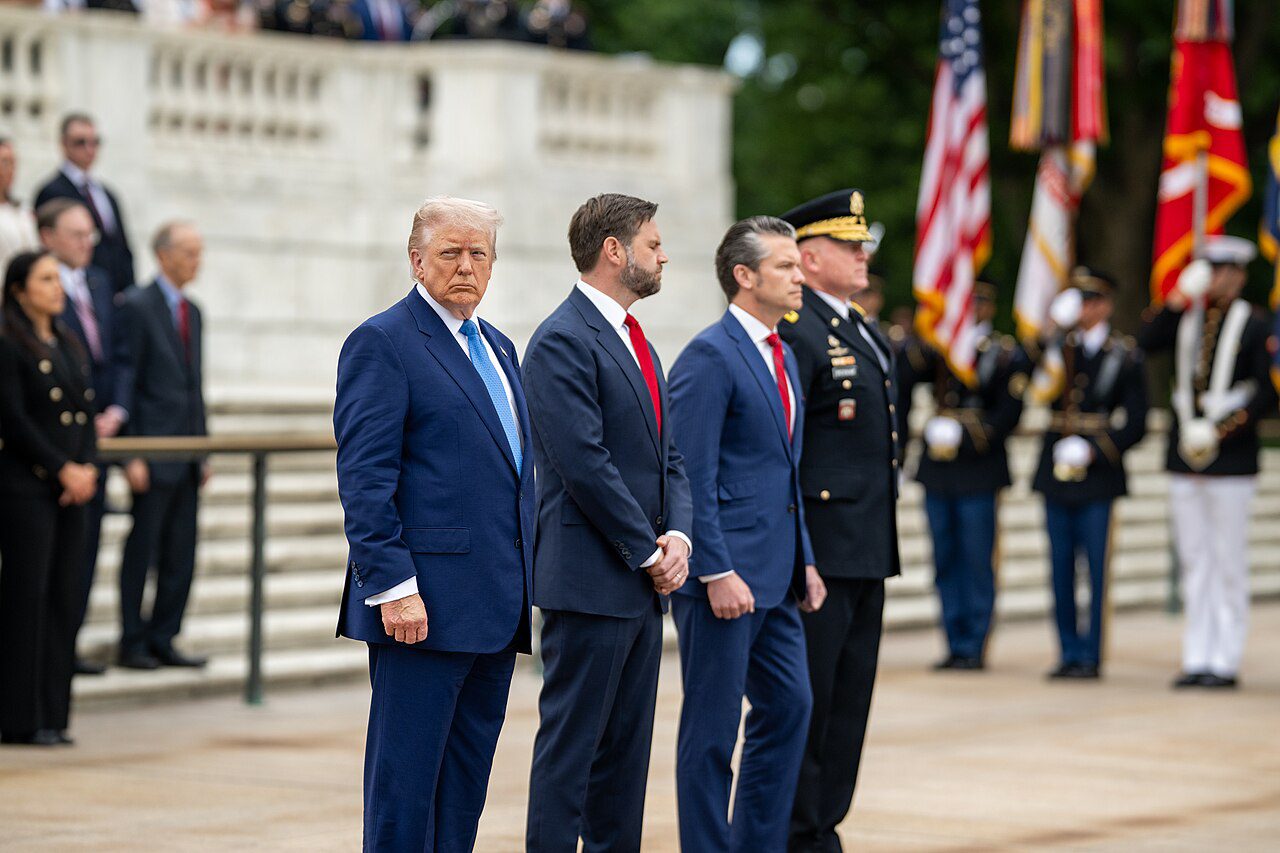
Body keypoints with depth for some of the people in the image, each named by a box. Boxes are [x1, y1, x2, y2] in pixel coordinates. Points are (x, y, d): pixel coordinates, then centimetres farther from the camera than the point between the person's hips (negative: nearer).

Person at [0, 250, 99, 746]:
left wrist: (87, 468, -2)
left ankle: (52, 714, 10)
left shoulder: (68, 345, 16)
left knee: (63, 598, 6)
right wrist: (63, 470, -13)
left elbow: (85, 414, 14)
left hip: (71, 488, 7)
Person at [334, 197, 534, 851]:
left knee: (466, 782, 10)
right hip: (424, 603, -8)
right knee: (405, 779, -5)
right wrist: (392, 587, -20)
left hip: (494, 607, 8)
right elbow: (364, 478, -13)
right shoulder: (382, 343, -7)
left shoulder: (498, 346, 19)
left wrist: (528, 585, 17)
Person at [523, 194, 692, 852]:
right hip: (591, 581, -9)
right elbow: (585, 465, -18)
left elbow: (666, 454, 18)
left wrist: (678, 534, 0)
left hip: (643, 586, 9)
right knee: (571, 746, -6)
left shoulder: (635, 341, 18)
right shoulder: (562, 342, -12)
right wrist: (649, 552, -13)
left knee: (626, 748, 11)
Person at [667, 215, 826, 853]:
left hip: (774, 582, 9)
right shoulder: (709, 357, -13)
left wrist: (804, 561, 17)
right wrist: (718, 574, -20)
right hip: (726, 577, -9)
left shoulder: (782, 356, 16)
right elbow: (692, 478, -17)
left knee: (789, 706, 11)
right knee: (712, 727, -1)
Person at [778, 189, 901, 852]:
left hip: (866, 549, 10)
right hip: (818, 547, -10)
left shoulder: (865, 334, 18)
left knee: (848, 700, 12)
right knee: (804, 701, -4)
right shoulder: (796, 332, -12)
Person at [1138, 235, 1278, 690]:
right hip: (1185, 455, 5)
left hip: (1231, 459, -5)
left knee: (1229, 563, 0)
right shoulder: (1187, 319, 10)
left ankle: (1225, 662, 3)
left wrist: (1230, 423, -18)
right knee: (1194, 562, 8)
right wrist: (1178, 299, -10)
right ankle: (1198, 658, 13)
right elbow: (1146, 343, -6)